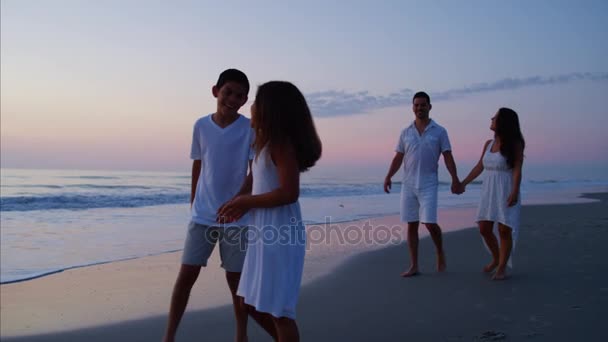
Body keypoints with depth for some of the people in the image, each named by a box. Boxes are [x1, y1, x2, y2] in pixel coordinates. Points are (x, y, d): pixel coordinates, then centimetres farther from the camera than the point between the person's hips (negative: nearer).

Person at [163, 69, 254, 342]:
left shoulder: (251, 129, -5)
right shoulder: (201, 126, 4)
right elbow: (197, 166, 13)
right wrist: (193, 202, 14)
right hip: (202, 215, 2)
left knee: (236, 279, 7)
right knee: (186, 275, 1)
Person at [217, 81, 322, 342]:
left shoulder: (282, 143, -15)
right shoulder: (269, 144, 14)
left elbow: (289, 193, -23)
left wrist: (247, 201, -13)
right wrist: (243, 204, 7)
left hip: (281, 234, -10)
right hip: (265, 233, 10)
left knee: (278, 310, 0)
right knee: (253, 303, 17)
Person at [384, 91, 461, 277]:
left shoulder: (439, 131, 2)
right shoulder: (405, 132, 9)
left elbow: (448, 157, -1)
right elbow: (398, 158, 9)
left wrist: (455, 179, -13)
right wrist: (388, 177, -4)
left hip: (428, 185, -3)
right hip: (408, 185, 3)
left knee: (430, 223, -11)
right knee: (411, 225, 4)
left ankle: (440, 252, 19)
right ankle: (414, 266, 11)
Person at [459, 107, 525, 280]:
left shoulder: (515, 144, -8)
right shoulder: (488, 144, 9)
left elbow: (517, 169, -14)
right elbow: (479, 167, 14)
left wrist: (515, 192, -23)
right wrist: (463, 183, 12)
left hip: (506, 191, -6)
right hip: (489, 191, 6)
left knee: (504, 230, -3)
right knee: (484, 229, 6)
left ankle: (502, 268, 7)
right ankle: (496, 259, 28)